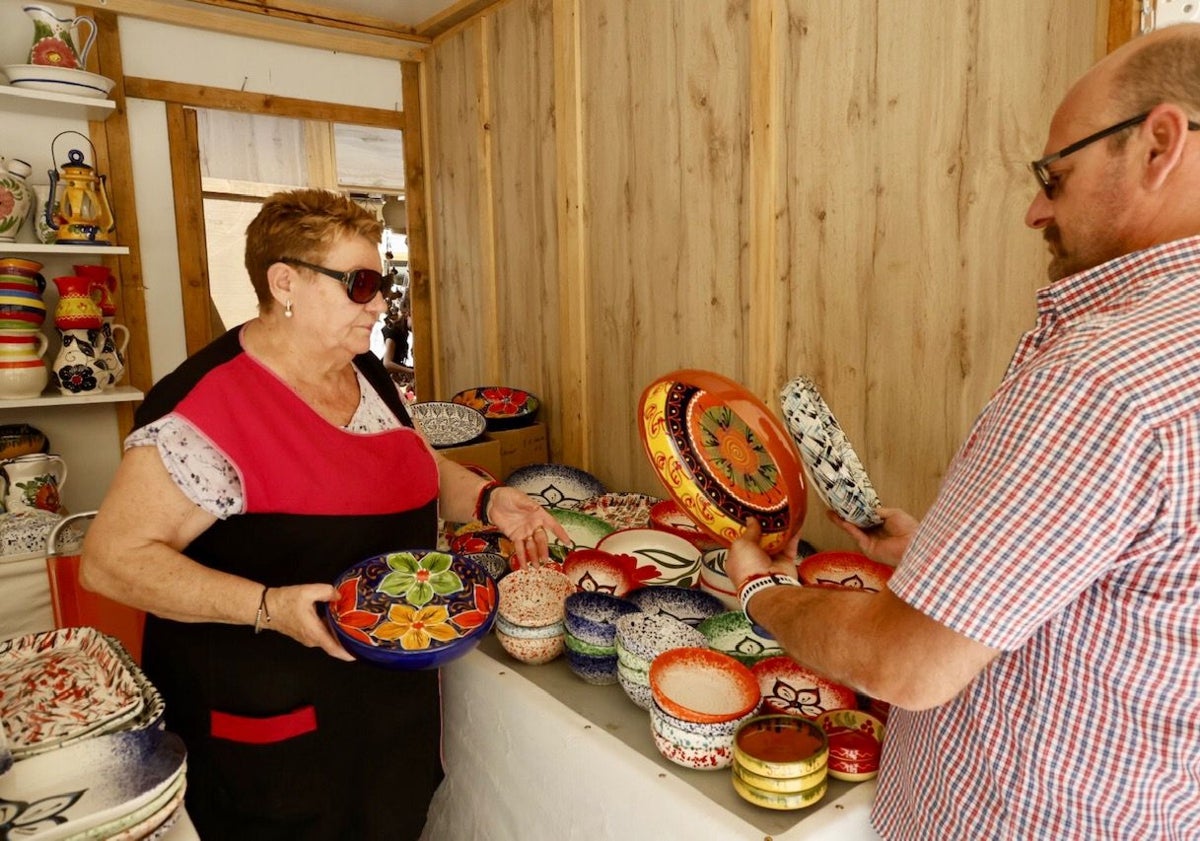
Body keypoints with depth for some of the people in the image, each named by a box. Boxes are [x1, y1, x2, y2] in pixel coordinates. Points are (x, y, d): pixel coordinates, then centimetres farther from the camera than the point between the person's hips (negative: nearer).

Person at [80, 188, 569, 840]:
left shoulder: (366, 372, 2)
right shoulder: (207, 406, -22)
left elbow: (418, 468, 14)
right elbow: (112, 559, -20)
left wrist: (489, 501, -5)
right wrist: (268, 607, -30)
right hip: (271, 724, -7)